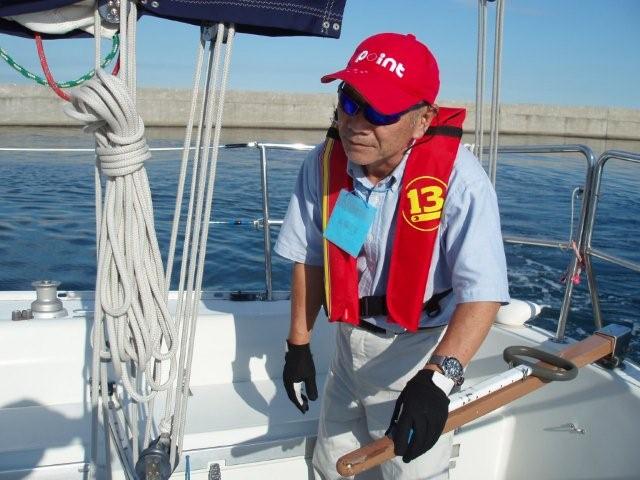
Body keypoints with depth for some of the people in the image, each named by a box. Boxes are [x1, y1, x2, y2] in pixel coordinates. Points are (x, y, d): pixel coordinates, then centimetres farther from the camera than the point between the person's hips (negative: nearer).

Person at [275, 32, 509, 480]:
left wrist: (437, 378, -43)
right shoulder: (324, 162, -9)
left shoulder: (458, 175, -25)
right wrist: (299, 344, 6)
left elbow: (483, 291, -30)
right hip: (351, 339, 5)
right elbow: (310, 258, 2)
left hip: (421, 350, -5)